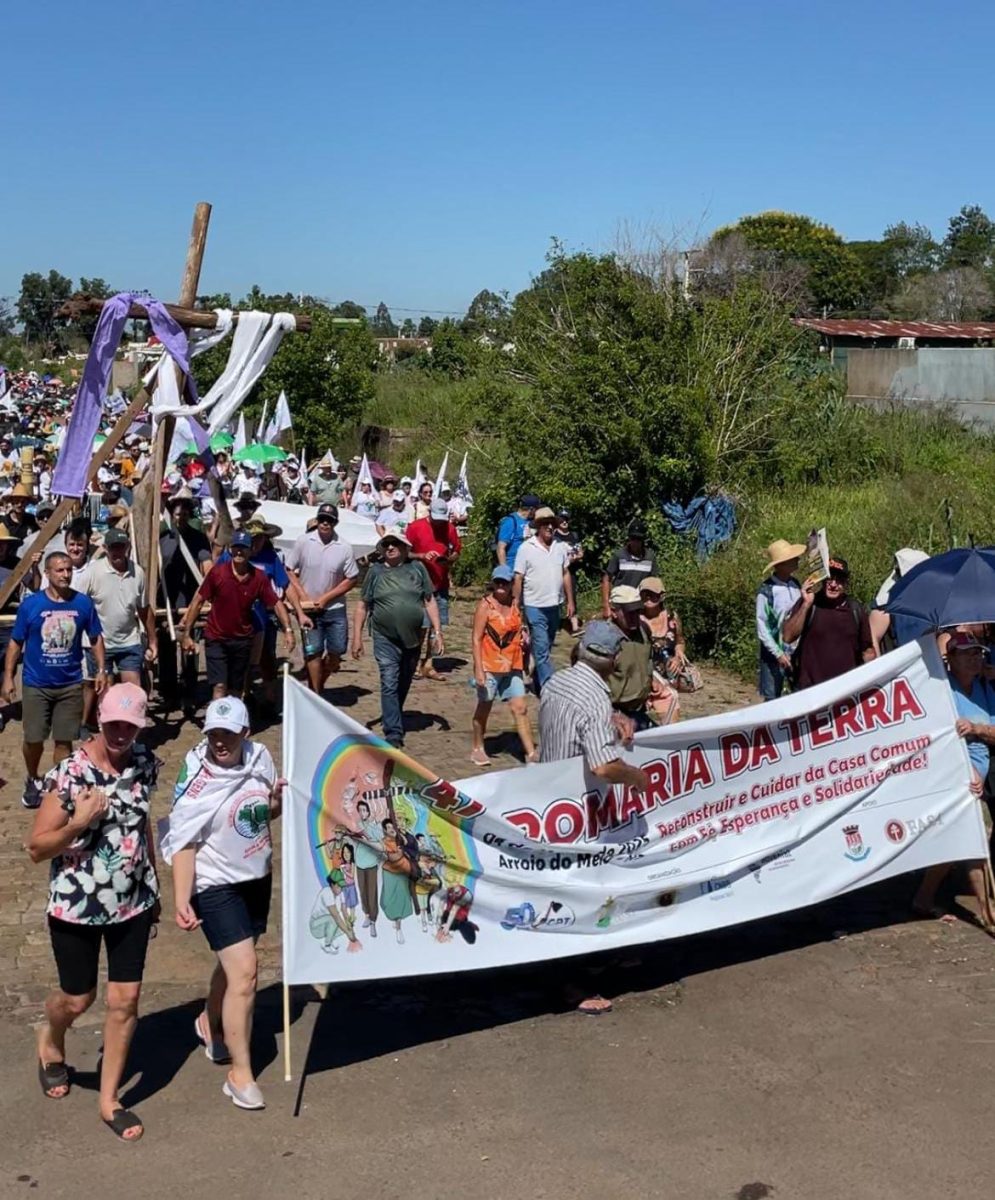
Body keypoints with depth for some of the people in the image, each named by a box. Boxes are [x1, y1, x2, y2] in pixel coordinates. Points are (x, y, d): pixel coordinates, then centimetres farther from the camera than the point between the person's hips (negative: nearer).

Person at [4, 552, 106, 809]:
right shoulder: (30, 604, -9)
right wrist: (8, 677, -3)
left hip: (71, 685, 1)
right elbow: (16, 643, -1)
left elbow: (96, 638, 7)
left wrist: (101, 670, 0)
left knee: (64, 740, 6)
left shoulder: (83, 603, -5)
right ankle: (32, 781, 33)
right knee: (33, 739, 7)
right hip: (36, 685, -1)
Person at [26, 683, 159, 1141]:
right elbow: (37, 848, -15)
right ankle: (51, 1041, 51)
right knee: (78, 998, 14)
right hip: (76, 906, -3)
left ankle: (109, 1100, 23)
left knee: (125, 1000, 6)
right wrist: (78, 823, -33)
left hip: (133, 902, 4)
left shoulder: (144, 763, -4)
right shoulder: (69, 774, -20)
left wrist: (154, 888, 17)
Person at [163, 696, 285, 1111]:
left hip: (257, 878, 6)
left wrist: (277, 799, -13)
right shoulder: (196, 778, -20)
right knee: (244, 971, -12)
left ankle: (210, 1023, 49)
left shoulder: (259, 757, -6)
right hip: (216, 886, -6)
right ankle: (239, 1074, 1)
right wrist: (182, 902, -26)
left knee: (234, 962, 22)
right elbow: (183, 844, -19)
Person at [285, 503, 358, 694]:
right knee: (313, 651, -2)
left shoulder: (344, 548, -7)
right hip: (309, 608, -1)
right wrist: (304, 598, -9)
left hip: (335, 609, 1)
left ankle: (319, 684, 29)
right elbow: (290, 571, -1)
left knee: (337, 651, 4)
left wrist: (325, 598, -10)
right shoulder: (303, 542, -7)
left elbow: (351, 580, -3)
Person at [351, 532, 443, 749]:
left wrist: (437, 632, 0)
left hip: (412, 639, 2)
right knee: (389, 685, -10)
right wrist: (357, 637, -1)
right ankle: (394, 734, -11)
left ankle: (394, 721, 35)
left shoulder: (417, 569, 3)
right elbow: (362, 606, 3)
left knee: (403, 685, 16)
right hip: (385, 639, -2)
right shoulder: (375, 571, 1)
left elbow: (430, 601, 6)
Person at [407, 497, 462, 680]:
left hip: (441, 584, 4)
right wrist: (422, 556, -20)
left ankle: (429, 665, 9)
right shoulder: (415, 527, -4)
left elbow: (457, 550, 16)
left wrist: (450, 559, -5)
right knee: (421, 625, -5)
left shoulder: (450, 528, 7)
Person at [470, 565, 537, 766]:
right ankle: (477, 749, 27)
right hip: (489, 666, -4)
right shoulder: (485, 605, -10)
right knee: (484, 707, 10)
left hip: (512, 666, 5)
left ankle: (531, 753, 0)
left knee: (520, 708, 0)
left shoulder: (514, 606, 7)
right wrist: (478, 669, -17)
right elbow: (476, 638, -12)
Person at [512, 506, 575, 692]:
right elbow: (518, 578, -6)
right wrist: (515, 604, -8)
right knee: (542, 649, -7)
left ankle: (537, 679, 31)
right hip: (535, 606, -5)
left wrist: (570, 601, 9)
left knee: (546, 647, 16)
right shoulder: (526, 548, -8)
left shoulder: (560, 547, 5)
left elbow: (566, 574, 11)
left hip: (554, 605, 5)